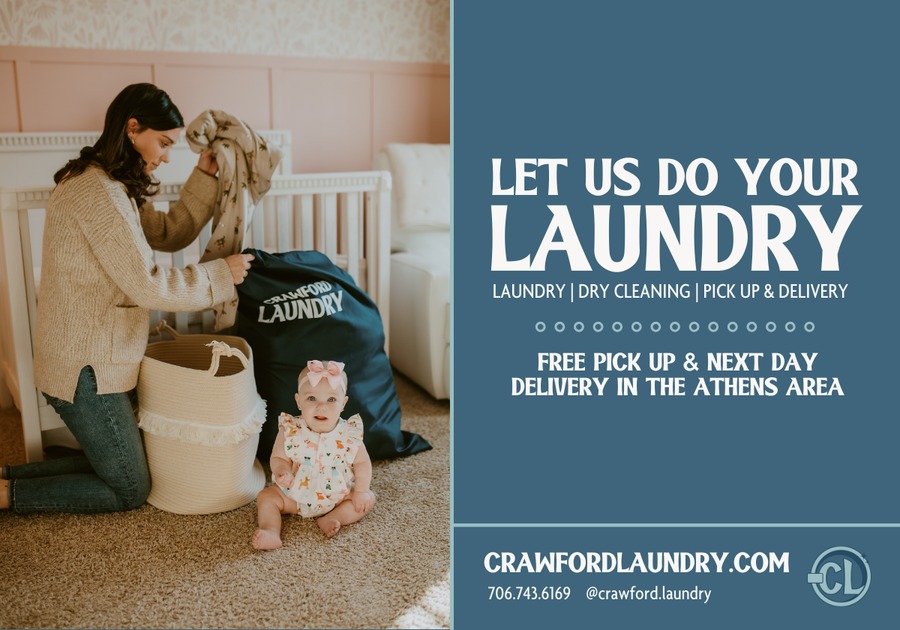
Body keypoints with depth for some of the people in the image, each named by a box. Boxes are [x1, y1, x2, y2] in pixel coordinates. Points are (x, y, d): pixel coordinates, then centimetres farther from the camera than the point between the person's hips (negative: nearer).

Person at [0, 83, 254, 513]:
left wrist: (204, 177, 3)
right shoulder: (100, 194, -22)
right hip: (86, 368, -10)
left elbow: (170, 234, 12)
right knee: (129, 491, 4)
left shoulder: (115, 188, 11)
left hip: (87, 357, 10)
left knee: (108, 462, 22)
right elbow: (148, 287, -23)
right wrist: (221, 275, -13)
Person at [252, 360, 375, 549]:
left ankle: (330, 519, -21)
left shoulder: (349, 434, -15)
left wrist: (361, 491, -14)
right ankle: (272, 533, -27)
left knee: (368, 499, -13)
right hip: (294, 495, 0)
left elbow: (362, 462, -5)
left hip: (337, 496, 0)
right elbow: (278, 457, -8)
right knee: (266, 497, -14)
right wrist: (282, 471, -30)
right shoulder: (290, 431, -15)